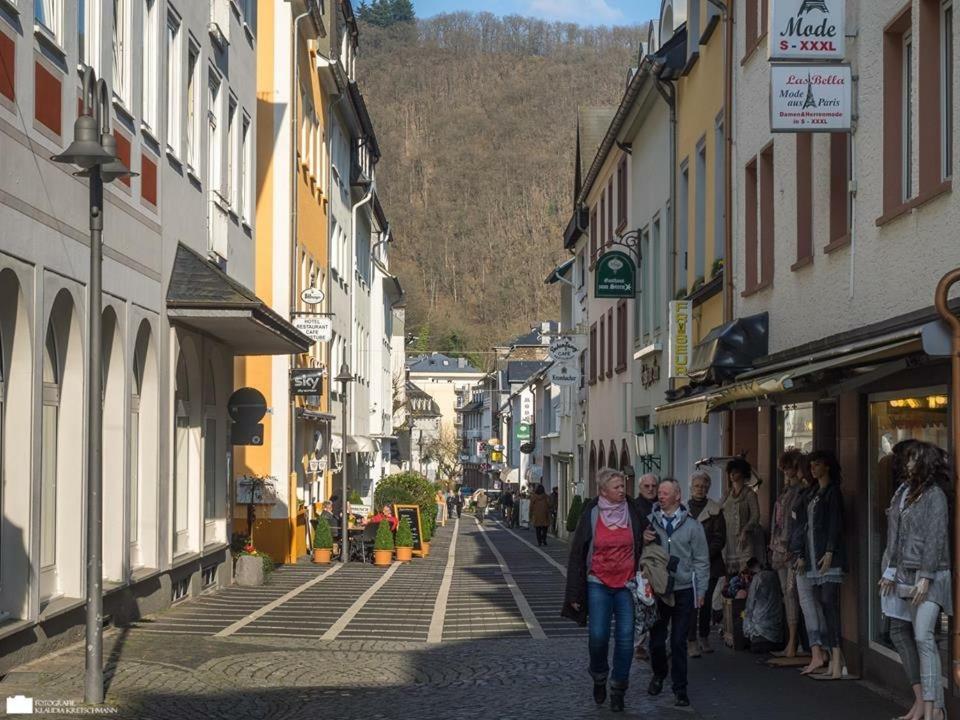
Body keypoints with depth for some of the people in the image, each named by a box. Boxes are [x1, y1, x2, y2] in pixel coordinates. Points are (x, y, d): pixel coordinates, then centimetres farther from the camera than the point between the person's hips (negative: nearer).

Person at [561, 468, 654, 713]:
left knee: (625, 638, -2)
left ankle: (618, 690, 11)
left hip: (627, 584, 1)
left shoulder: (632, 512, 0)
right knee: (597, 636, -7)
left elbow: (647, 533, 20)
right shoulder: (591, 515, -3)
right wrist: (575, 594, -2)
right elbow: (577, 554, 0)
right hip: (598, 584, -1)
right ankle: (599, 679, 20)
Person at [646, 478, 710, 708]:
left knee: (679, 642, 0)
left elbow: (701, 561, 4)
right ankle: (658, 675, 36)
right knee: (656, 639, 10)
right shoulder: (649, 522, 0)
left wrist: (701, 590, 1)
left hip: (683, 590, -1)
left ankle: (680, 688, 9)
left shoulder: (691, 525, 0)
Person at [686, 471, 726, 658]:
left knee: (706, 602, 5)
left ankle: (704, 638, 19)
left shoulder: (715, 510, 7)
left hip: (710, 564, 1)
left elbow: (720, 538, 2)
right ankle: (691, 642, -12)